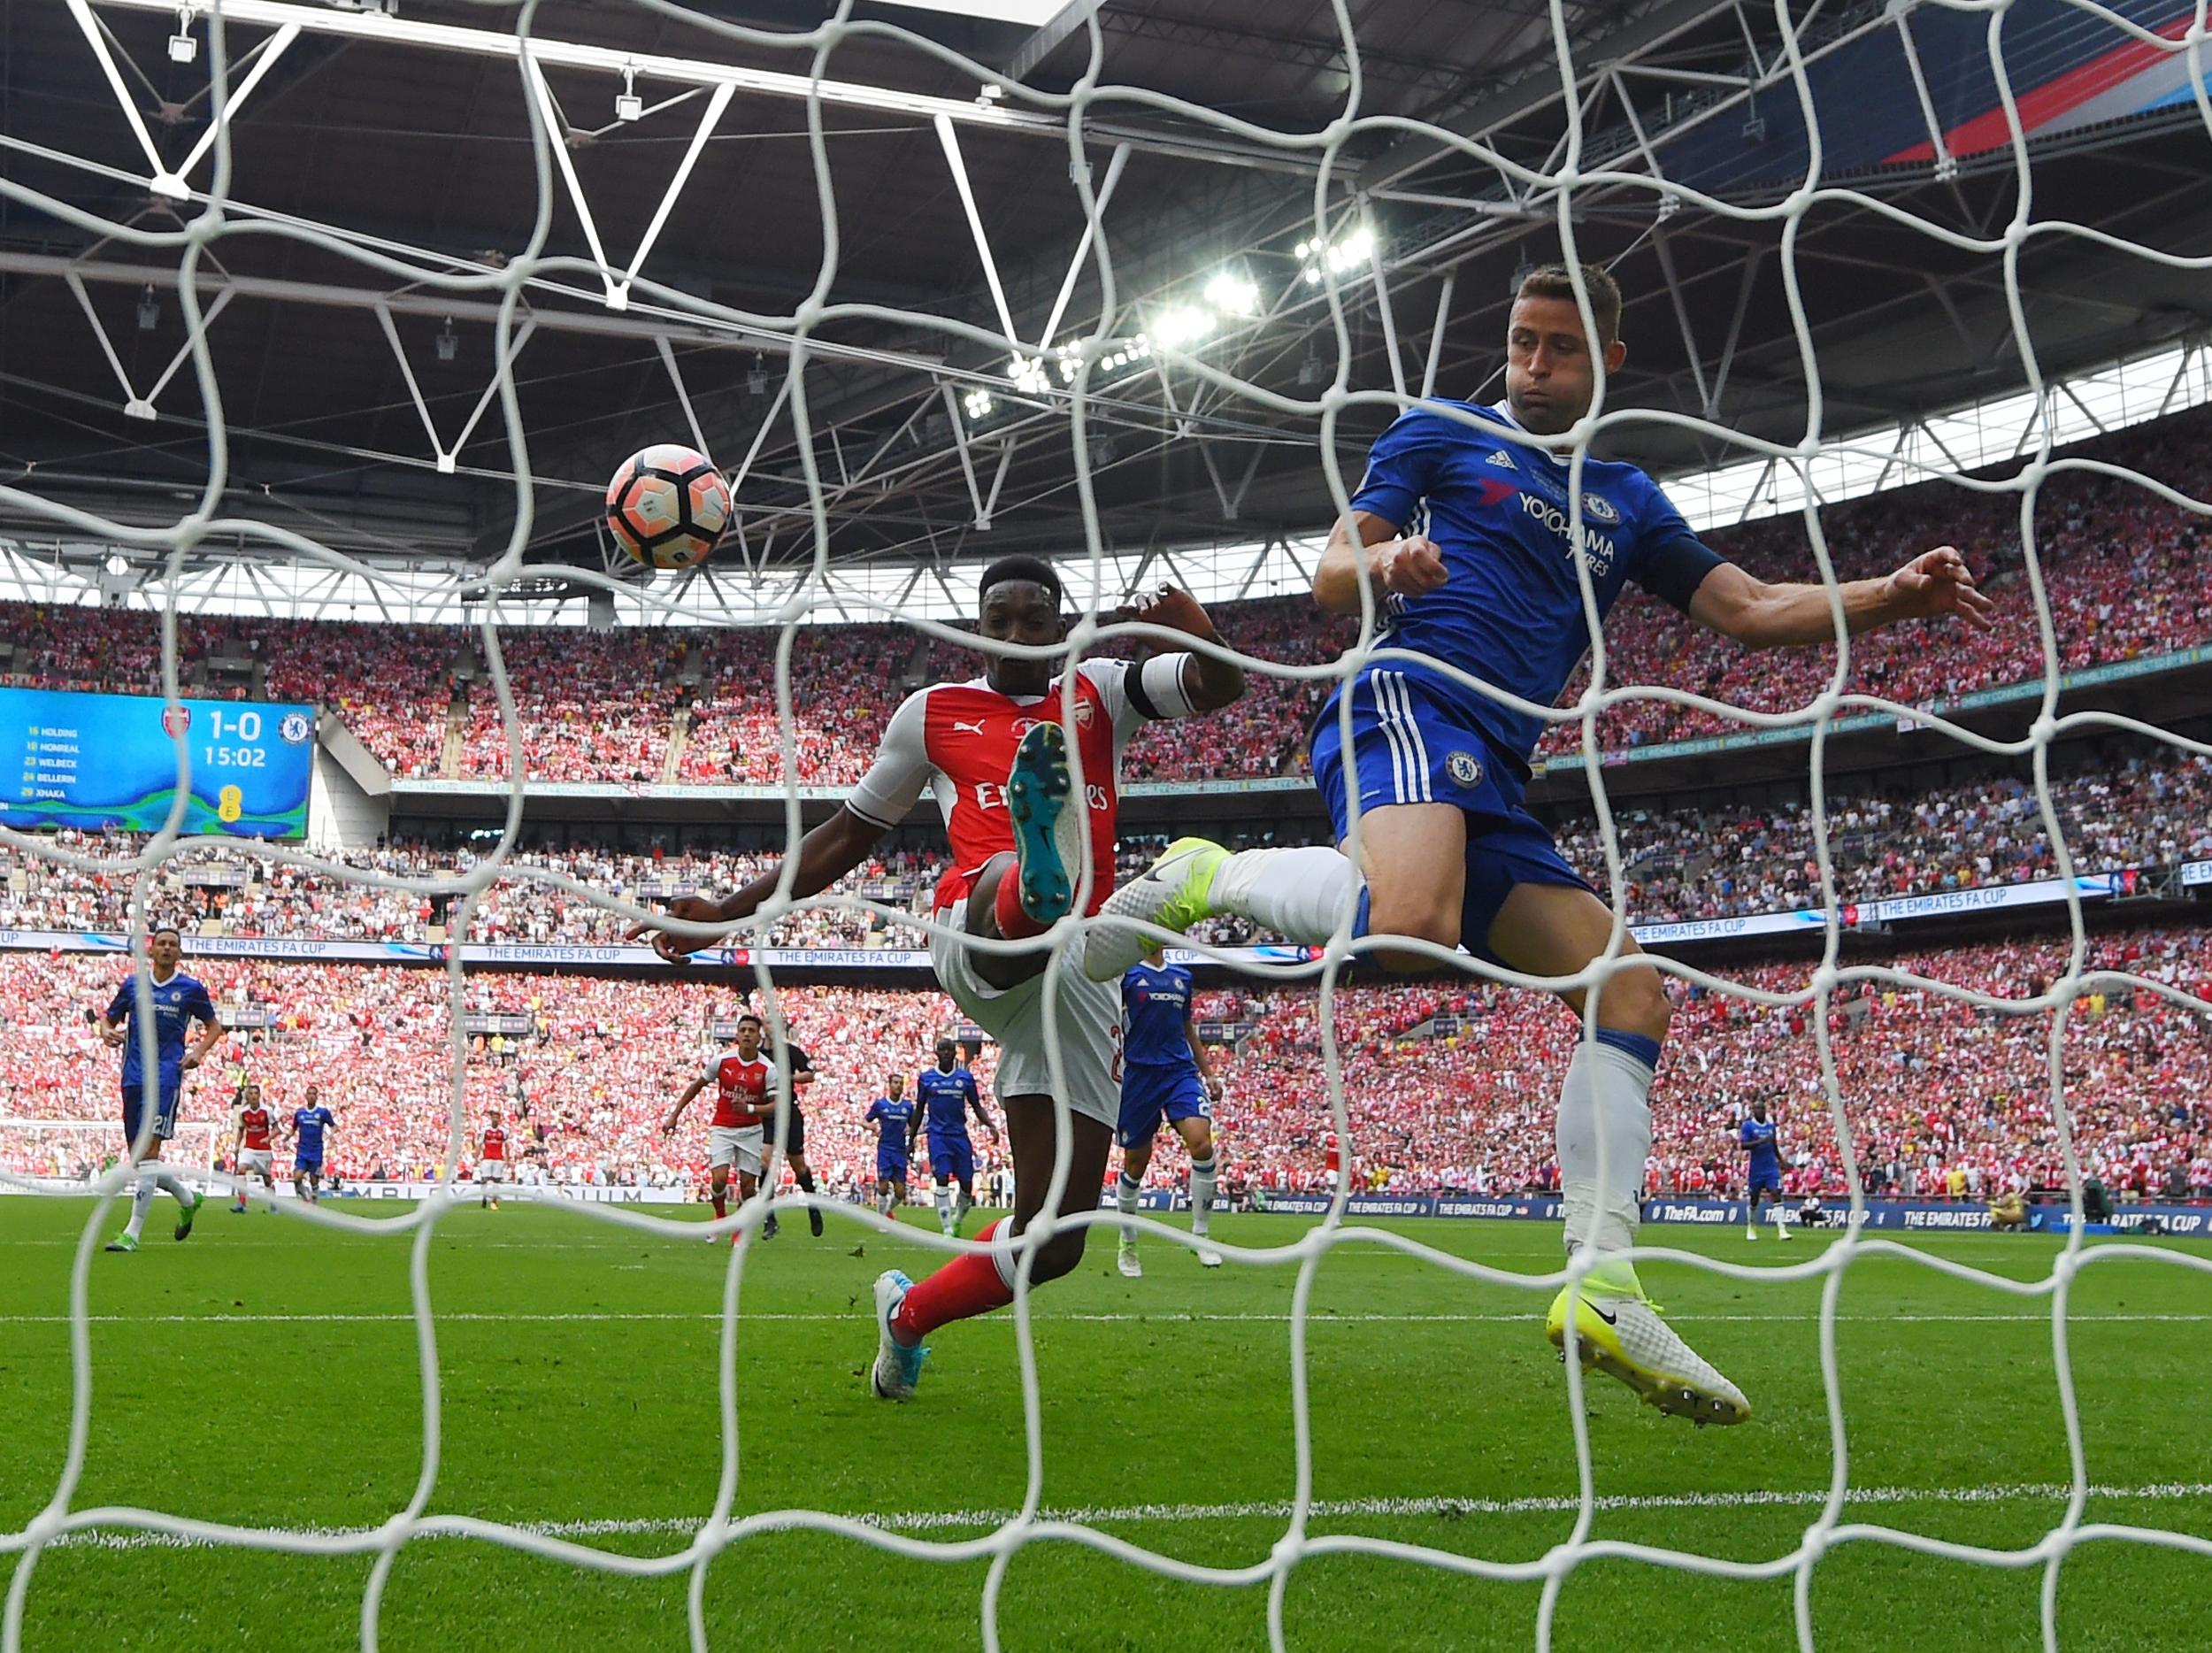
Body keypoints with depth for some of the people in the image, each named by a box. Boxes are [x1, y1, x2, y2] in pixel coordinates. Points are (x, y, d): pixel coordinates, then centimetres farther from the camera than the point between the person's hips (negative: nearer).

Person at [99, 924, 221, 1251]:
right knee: (138, 1156, 7)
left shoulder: (191, 988, 4)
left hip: (166, 1076, -4)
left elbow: (213, 1025, 15)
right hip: (133, 1076, 4)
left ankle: (133, 1233, -15)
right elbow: (109, 1017, 20)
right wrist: (106, 1031, -4)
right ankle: (188, 1199, 33)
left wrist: (200, 1050, -4)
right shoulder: (134, 984, 11)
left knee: (148, 1150, -16)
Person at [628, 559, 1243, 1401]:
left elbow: (1220, 686, 4)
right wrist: (725, 912, 22)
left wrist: (1200, 635, -21)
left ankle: (909, 1313, 22)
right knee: (1013, 890, -43)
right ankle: (1036, 882, -80)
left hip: (1079, 971, 2)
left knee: (1053, 1243, 0)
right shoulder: (932, 713, 18)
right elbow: (846, 836, 26)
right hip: (975, 940, -2)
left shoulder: (1101, 691, 20)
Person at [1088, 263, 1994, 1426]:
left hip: (1495, 777, 6)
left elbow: (1752, 611, 21)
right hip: (1410, 697, -6)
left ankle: (1602, 1288, -6)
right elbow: (1328, 579, 8)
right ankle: (1208, 879, -12)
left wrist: (1889, 597, 4)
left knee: (1631, 990, -6)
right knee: (1411, 926, -38)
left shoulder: (1625, 503, 27)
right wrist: (1385, 563, -16)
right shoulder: (1444, 434, 14)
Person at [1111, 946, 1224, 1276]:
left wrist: (1207, 1073, 20)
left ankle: (1200, 1233, -6)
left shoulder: (1182, 976, 16)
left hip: (1181, 1070, 3)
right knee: (1135, 1163, 5)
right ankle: (1127, 1245, 24)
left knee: (1202, 1143, -19)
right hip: (1139, 1074, -3)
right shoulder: (1125, 973, 0)